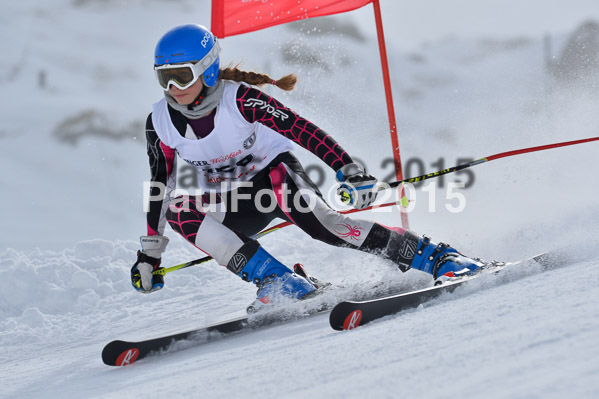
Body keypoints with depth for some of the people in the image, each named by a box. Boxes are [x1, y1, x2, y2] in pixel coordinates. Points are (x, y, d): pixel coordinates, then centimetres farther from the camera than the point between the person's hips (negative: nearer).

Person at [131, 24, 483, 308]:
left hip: (276, 174, -4)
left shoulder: (239, 99, -22)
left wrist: (349, 171, -34)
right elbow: (160, 187, 4)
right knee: (179, 211, -26)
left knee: (317, 220, -35)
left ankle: (435, 257, -29)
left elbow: (302, 130, -23)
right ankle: (279, 280, -27)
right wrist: (150, 253, 4)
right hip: (231, 205, 5)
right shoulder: (161, 123, -8)